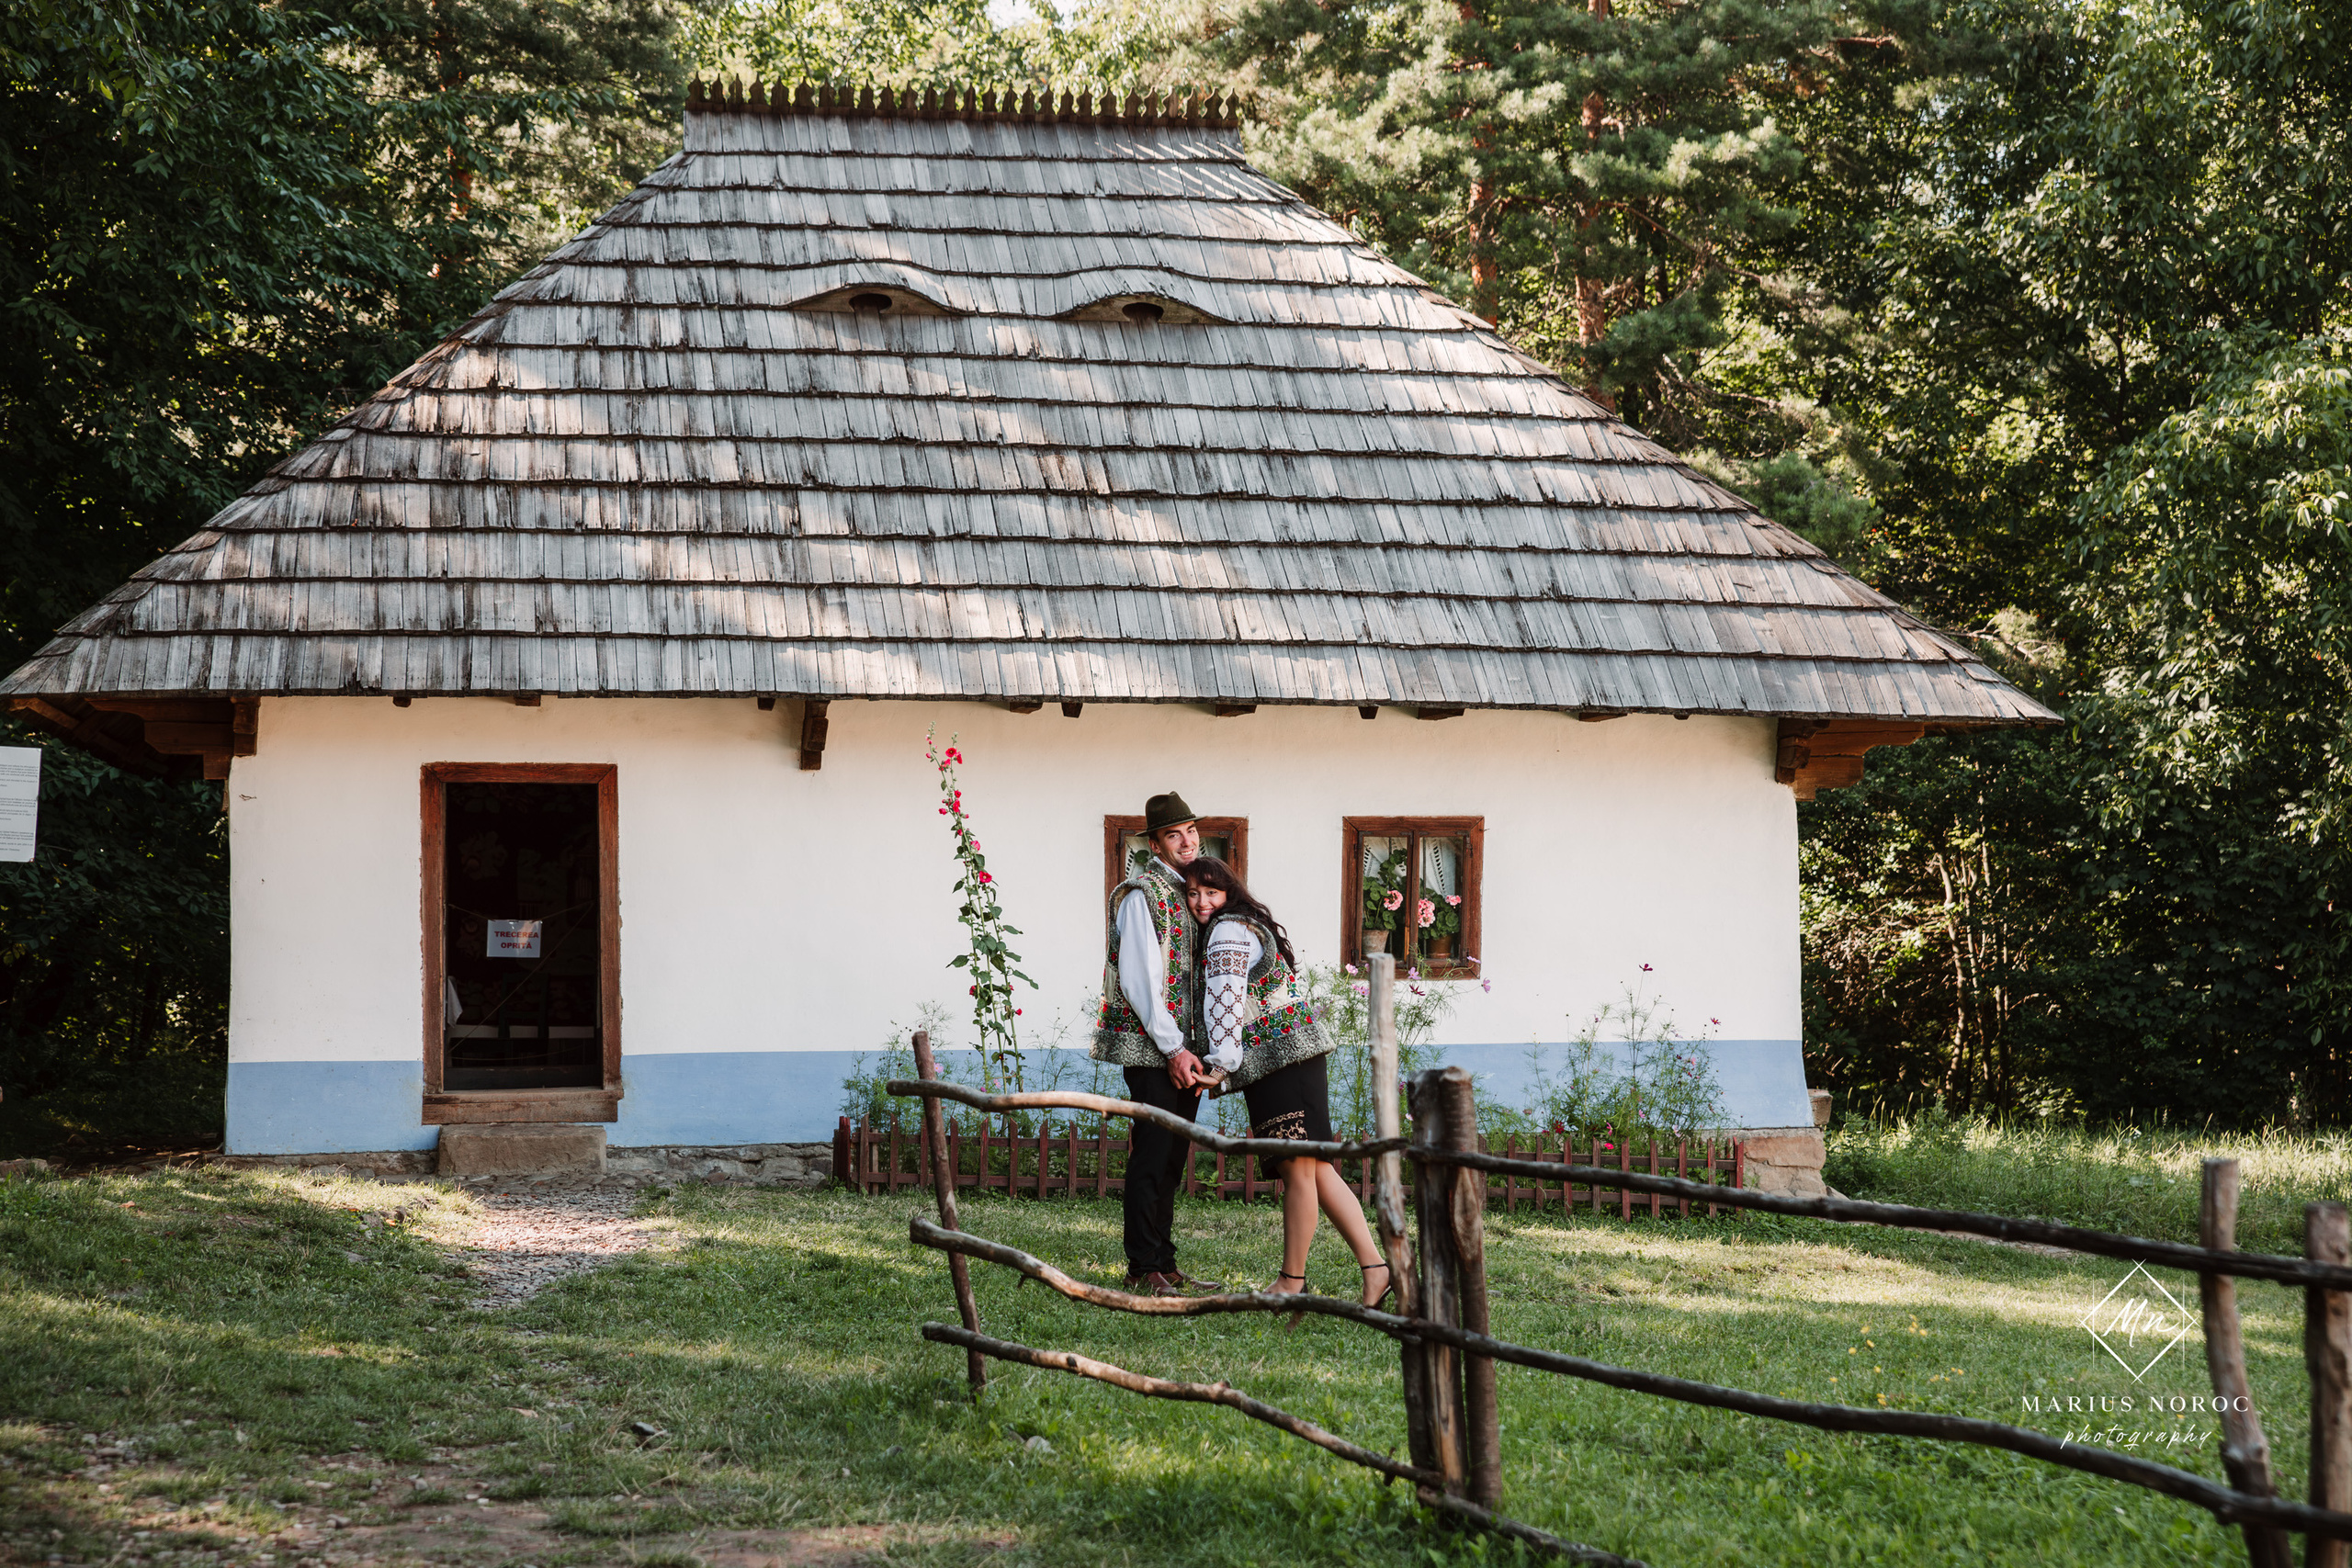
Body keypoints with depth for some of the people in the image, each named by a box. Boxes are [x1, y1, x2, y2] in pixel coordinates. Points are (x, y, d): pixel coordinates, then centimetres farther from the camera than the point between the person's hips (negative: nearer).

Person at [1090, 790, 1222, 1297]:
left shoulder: (1192, 892, 17)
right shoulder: (1142, 894, -10)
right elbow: (1140, 980, -16)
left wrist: (1198, 1049, 14)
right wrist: (1174, 1050, -17)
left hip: (1183, 1049, 8)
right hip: (1152, 1049, -8)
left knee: (1172, 1159, 12)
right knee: (1152, 1157, -7)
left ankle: (1164, 1267, 18)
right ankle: (1143, 1270, -3)